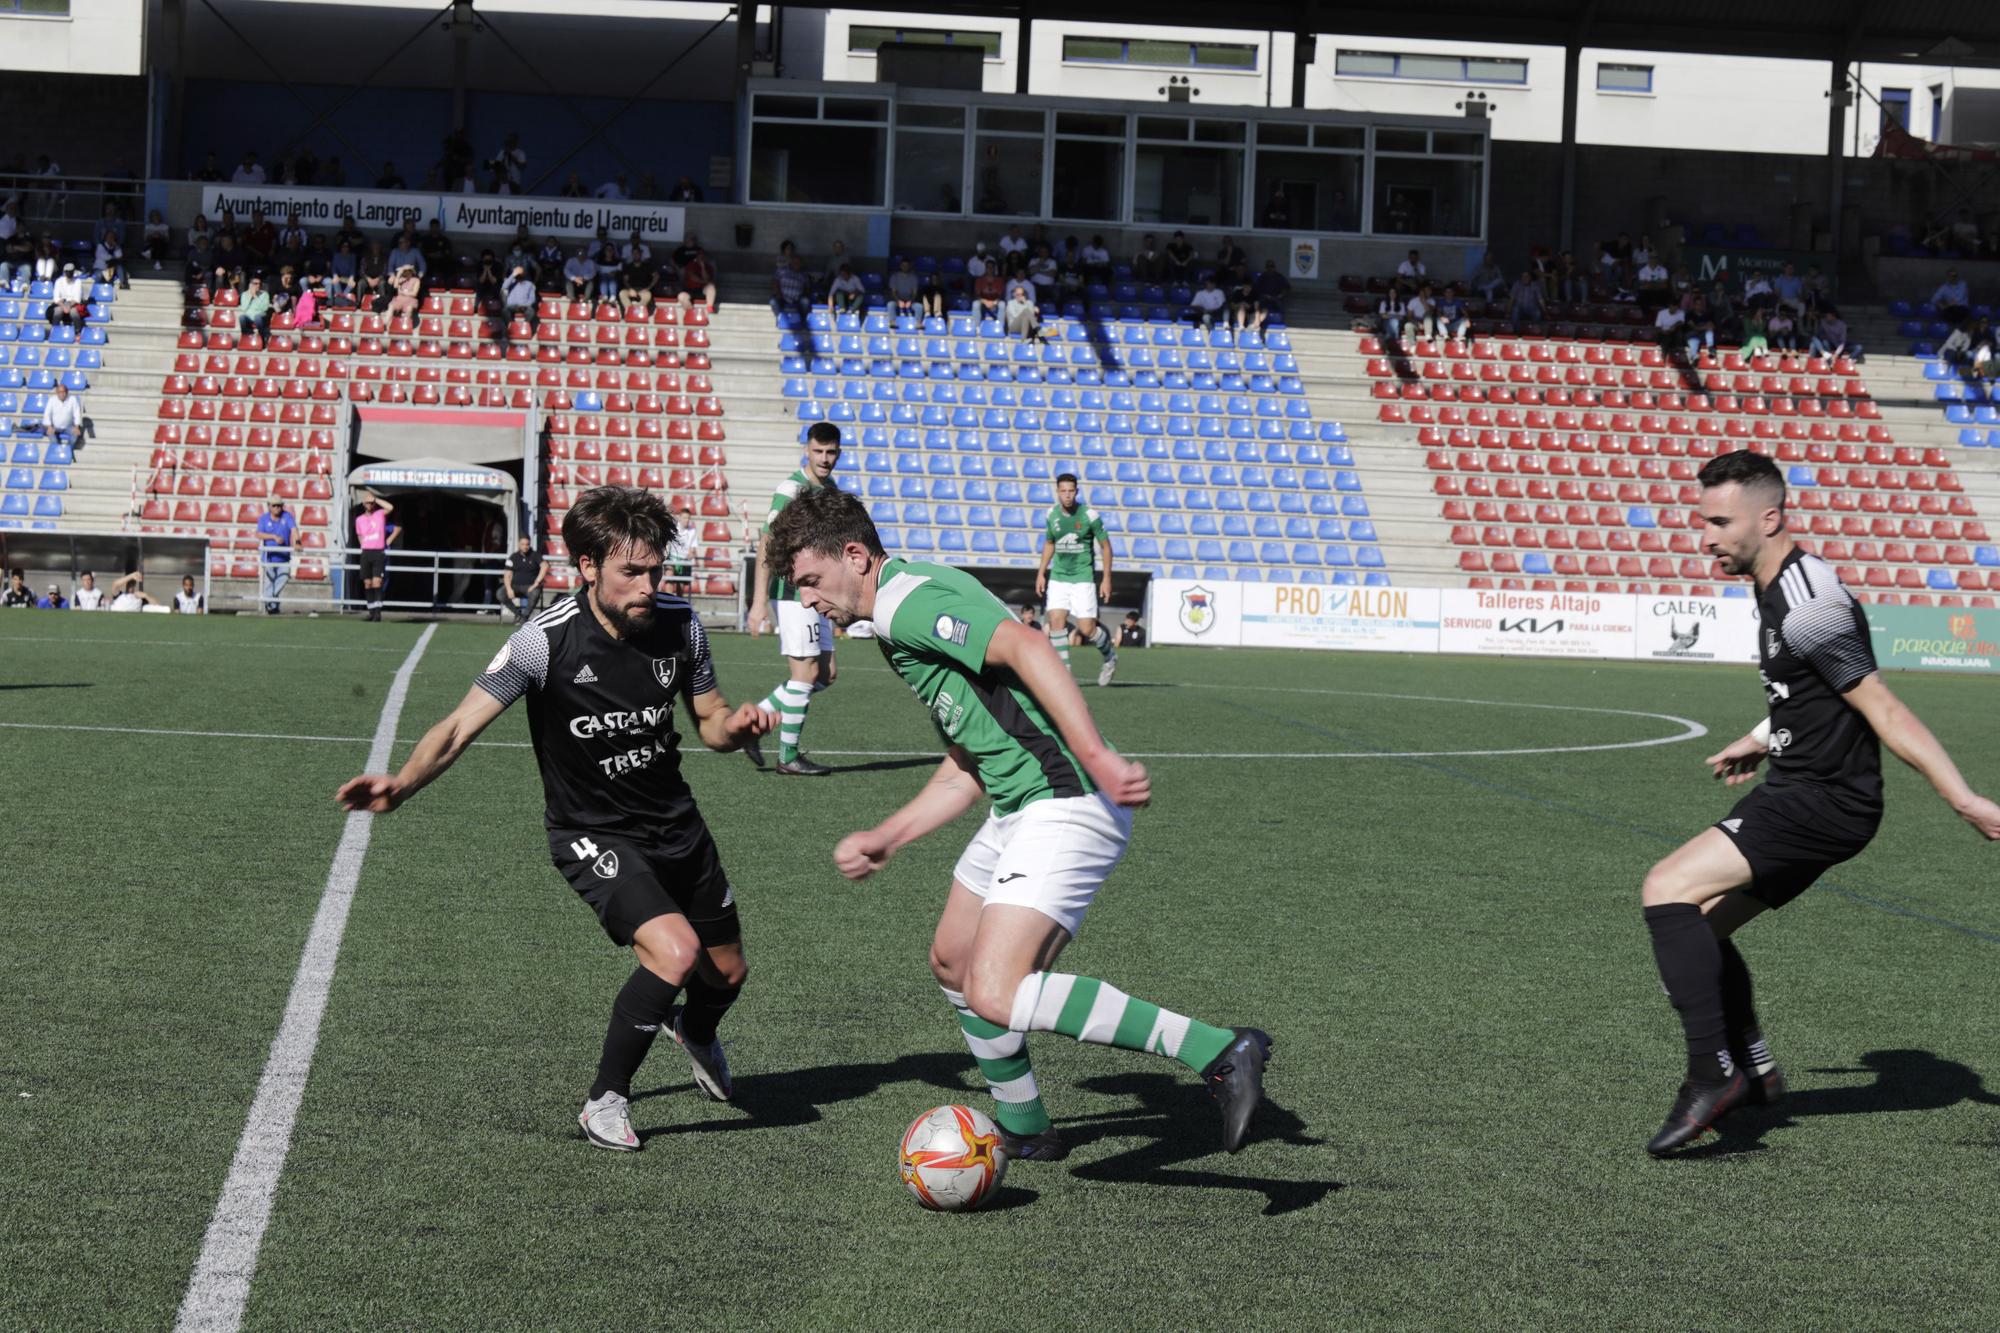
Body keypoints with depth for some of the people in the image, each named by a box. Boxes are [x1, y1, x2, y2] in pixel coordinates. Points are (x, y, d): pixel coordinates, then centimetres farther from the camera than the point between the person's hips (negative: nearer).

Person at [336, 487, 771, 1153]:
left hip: (676, 823, 5)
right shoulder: (546, 640, -24)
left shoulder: (679, 623, -10)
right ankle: (605, 1100, -5)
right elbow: (462, 726, -24)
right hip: (594, 835, -5)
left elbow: (708, 720, 4)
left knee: (726, 974, 17)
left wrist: (735, 726, -20)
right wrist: (401, 784, -41)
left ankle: (696, 1032, 57)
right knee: (675, 950, -27)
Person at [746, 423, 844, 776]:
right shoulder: (791, 488, -13)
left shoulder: (830, 489, 13)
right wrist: (759, 602, -22)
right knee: (806, 673, -6)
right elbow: (767, 543, -17)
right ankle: (789, 756, 3)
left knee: (825, 674, 9)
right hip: (792, 594, -9)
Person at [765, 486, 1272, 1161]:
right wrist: (884, 839, 24)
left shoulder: (906, 599, -11)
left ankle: (1217, 1051, -22)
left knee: (996, 996, -20)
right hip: (1017, 807, 11)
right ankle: (1023, 1131, 38)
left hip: (1067, 806, -11)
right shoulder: (900, 623, 22)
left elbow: (1025, 646, -26)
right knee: (954, 962, 23)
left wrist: (1095, 757, -34)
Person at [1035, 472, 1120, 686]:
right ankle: (1063, 671, -4)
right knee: (1056, 621, -11)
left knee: (1087, 629, -8)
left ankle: (1110, 656, 22)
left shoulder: (1089, 516, -10)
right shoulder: (1051, 515, 2)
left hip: (1083, 578, -4)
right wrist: (1040, 573, 13)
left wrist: (1106, 579, -7)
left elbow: (1105, 546, -3)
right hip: (1058, 578, 4)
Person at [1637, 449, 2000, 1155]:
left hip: (1824, 802, -10)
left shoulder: (1806, 606, -21)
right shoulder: (1779, 587, 10)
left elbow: (1883, 710, -20)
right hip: (1800, 789, 10)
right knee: (1697, 923, 17)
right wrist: (1758, 741, 34)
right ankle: (1752, 1069, 29)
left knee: (1667, 890, -20)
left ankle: (1711, 1074, -19)